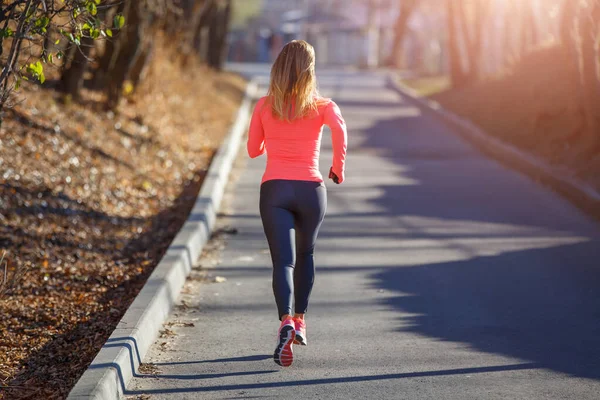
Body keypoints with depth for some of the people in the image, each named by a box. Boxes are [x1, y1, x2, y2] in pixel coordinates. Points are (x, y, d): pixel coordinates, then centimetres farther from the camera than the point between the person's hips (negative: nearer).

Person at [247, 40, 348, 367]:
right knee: (305, 254, 23)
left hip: (274, 189, 0)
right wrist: (339, 167, -8)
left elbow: (254, 150, 14)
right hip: (310, 189, 0)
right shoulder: (321, 105, 1)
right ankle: (300, 320, 23)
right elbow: (339, 127, -20)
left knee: (283, 260, -7)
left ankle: (286, 320, -30)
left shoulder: (264, 106, 6)